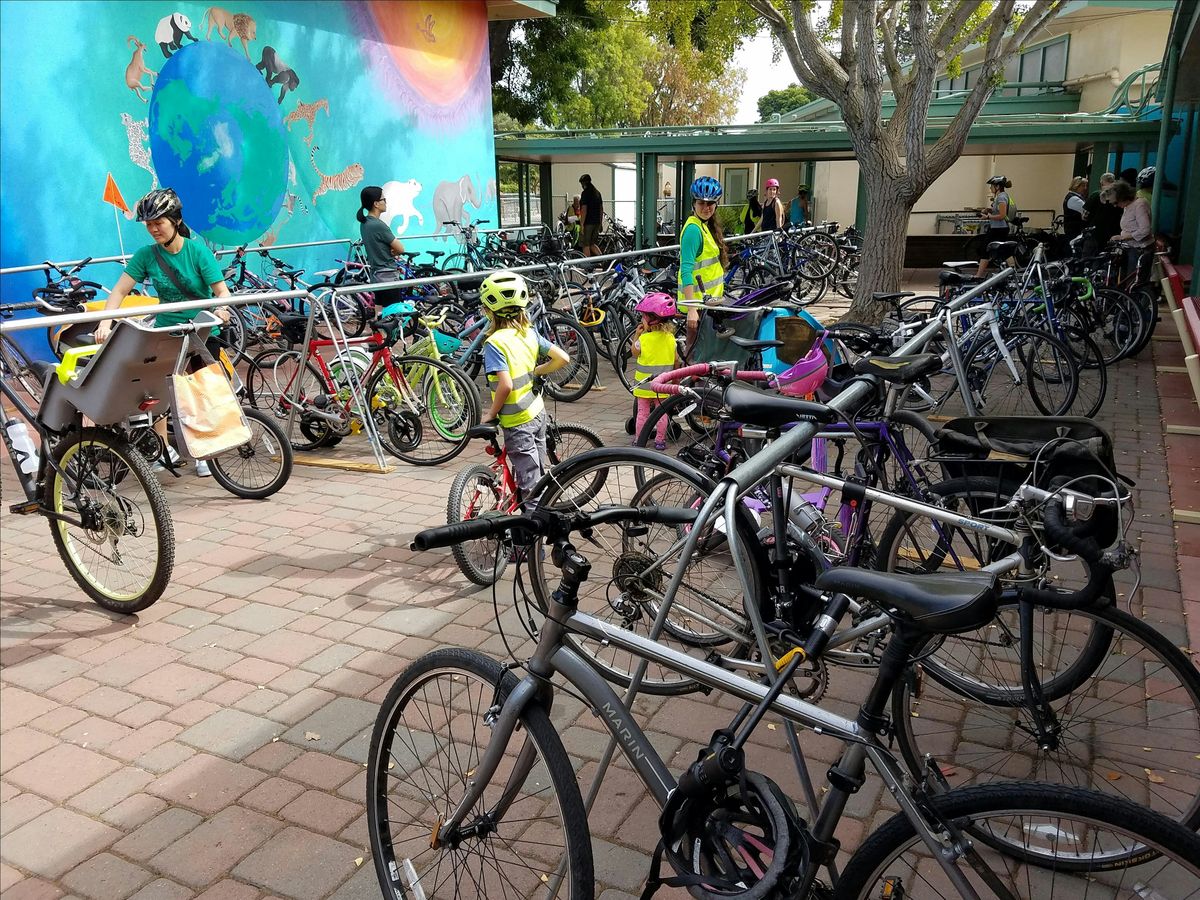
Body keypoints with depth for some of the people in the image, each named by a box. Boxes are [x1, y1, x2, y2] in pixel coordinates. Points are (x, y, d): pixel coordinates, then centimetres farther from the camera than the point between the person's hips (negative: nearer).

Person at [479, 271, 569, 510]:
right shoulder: (529, 333, 0)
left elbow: (506, 385, -28)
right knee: (537, 474, 22)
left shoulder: (495, 343, -20)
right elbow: (562, 358, 0)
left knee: (530, 484, 1)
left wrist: (492, 413, -14)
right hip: (538, 412, 7)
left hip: (517, 421, -7)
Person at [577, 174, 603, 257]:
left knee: (585, 245, 0)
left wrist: (581, 224, -16)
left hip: (588, 223, -8)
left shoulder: (585, 193, -11)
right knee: (592, 244, 16)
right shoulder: (597, 192, 13)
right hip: (596, 222, 8)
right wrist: (600, 223, 22)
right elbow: (601, 209, 17)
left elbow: (584, 209, -17)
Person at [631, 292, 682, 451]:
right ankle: (660, 440, 15)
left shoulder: (643, 338, -15)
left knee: (642, 412, 6)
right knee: (661, 412, 11)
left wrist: (636, 334, 5)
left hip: (645, 384, -3)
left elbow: (635, 353, 2)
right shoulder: (670, 338, -4)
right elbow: (676, 360, 3)